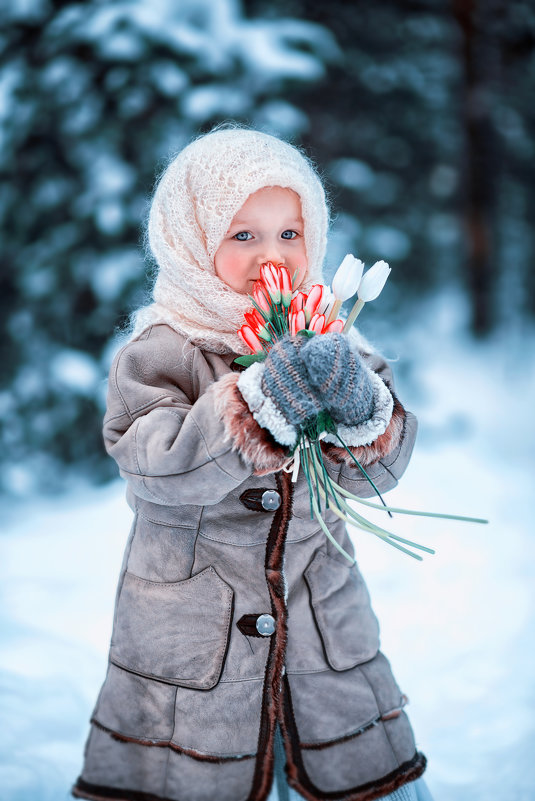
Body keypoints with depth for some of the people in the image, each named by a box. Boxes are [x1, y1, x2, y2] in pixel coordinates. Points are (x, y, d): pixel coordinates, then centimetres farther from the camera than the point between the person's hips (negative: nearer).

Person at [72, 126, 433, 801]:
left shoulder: (328, 339, 3)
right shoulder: (160, 351, -9)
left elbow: (374, 474, -3)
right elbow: (157, 468, -23)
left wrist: (362, 410, -24)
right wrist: (262, 400, -33)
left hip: (327, 635, 4)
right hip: (190, 644, -3)